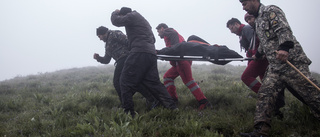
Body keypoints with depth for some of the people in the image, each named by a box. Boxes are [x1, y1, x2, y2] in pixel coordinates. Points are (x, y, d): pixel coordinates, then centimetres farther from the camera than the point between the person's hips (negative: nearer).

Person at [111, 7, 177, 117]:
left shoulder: (132, 16, 6)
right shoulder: (144, 20, 33)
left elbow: (116, 21, 2)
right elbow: (153, 39, 37)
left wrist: (115, 13, 23)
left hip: (139, 52, -9)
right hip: (151, 53, 9)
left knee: (126, 82, -5)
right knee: (154, 82, 8)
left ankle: (128, 112, -11)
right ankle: (171, 107, -1)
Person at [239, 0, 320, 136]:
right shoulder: (258, 20, 22)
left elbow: (284, 30, -22)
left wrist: (284, 48, -37)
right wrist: (258, 54, 50)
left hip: (292, 62, -9)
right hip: (275, 67, 9)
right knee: (265, 94, -4)